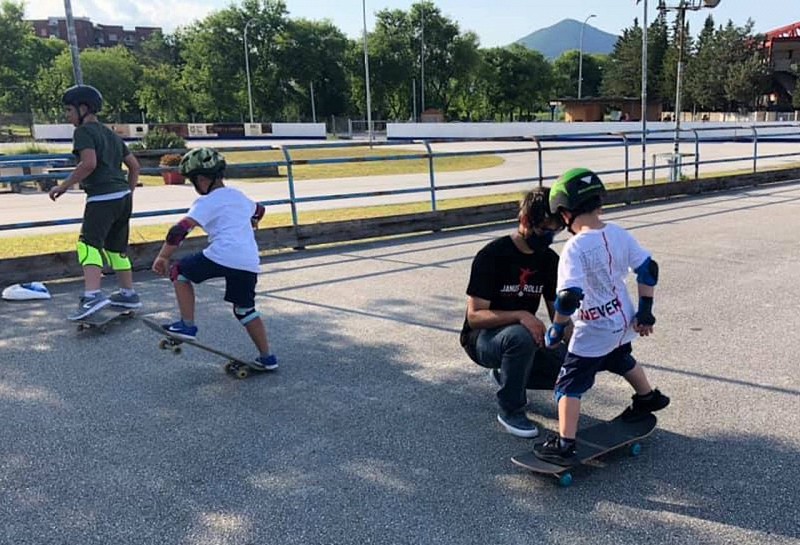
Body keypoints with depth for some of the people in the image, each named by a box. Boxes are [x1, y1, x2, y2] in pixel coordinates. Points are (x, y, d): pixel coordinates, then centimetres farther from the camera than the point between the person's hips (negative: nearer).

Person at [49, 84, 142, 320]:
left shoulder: (83, 131, -3)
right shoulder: (111, 134, 22)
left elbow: (89, 163, -19)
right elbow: (134, 165, 21)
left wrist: (64, 186, -13)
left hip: (102, 198, -9)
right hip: (123, 197, 9)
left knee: (89, 244, -16)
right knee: (117, 246, 18)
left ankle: (92, 295, -32)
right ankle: (128, 294, 26)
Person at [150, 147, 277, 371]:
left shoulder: (207, 202, 3)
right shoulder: (239, 196, 24)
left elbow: (180, 230, -8)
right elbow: (259, 210, 46)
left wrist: (163, 257, 0)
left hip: (221, 256, -7)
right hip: (250, 264, 7)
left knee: (180, 271, 15)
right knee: (245, 309, 20)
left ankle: (187, 325, 10)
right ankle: (267, 357, 20)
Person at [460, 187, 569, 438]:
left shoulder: (550, 260, -1)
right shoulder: (492, 256, -20)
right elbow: (474, 316, -23)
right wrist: (520, 316, -37)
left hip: (524, 336, 6)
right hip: (482, 337, -6)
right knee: (520, 335, -38)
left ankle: (508, 377, 10)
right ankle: (510, 411, -15)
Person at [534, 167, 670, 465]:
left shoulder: (575, 248, -24)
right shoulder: (619, 234, -4)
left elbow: (569, 297, -31)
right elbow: (648, 268, 0)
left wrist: (556, 328, -15)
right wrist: (645, 310, 8)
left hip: (593, 333, -7)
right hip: (623, 323, 7)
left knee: (569, 385, 3)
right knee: (622, 361, 36)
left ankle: (564, 444, 0)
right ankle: (648, 398, 56)